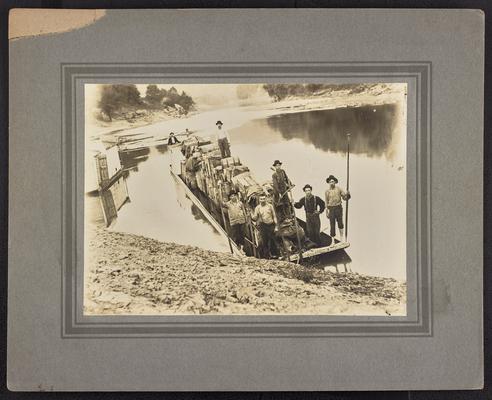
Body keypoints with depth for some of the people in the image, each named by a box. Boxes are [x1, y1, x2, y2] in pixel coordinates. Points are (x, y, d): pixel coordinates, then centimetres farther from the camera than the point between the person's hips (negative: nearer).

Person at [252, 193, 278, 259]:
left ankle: (273, 254, 14)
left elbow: (274, 216, 7)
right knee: (264, 241, -1)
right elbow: (255, 218, 1)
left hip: (271, 225, 0)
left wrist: (276, 226, 2)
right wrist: (252, 216, -21)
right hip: (263, 226, 0)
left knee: (272, 240, 2)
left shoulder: (270, 206, 4)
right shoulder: (257, 208, 3)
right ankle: (266, 255, 6)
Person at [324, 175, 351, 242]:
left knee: (340, 223, 2)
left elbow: (344, 197, 2)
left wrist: (347, 194, -20)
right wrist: (327, 212, 5)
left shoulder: (339, 189, 2)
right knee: (332, 224, 2)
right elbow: (326, 202, 7)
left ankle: (342, 238, 16)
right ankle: (333, 239, 10)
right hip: (331, 208, 0)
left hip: (338, 208, 0)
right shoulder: (327, 191, 3)